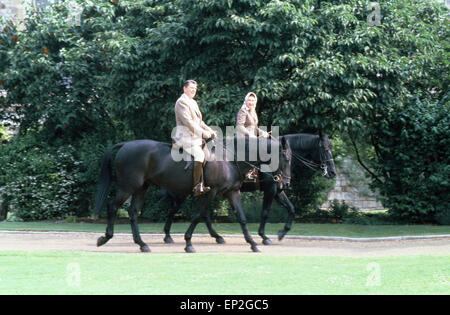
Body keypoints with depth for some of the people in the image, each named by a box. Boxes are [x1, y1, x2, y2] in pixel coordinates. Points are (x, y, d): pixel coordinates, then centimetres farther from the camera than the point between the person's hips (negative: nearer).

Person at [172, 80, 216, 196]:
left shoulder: (193, 103, 21)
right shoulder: (182, 102, -9)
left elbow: (199, 121, 26)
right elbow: (188, 122, -18)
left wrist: (209, 130, 11)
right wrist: (203, 133, -17)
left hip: (195, 137, 10)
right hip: (186, 137, -10)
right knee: (199, 154, -28)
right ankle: (197, 186, -28)